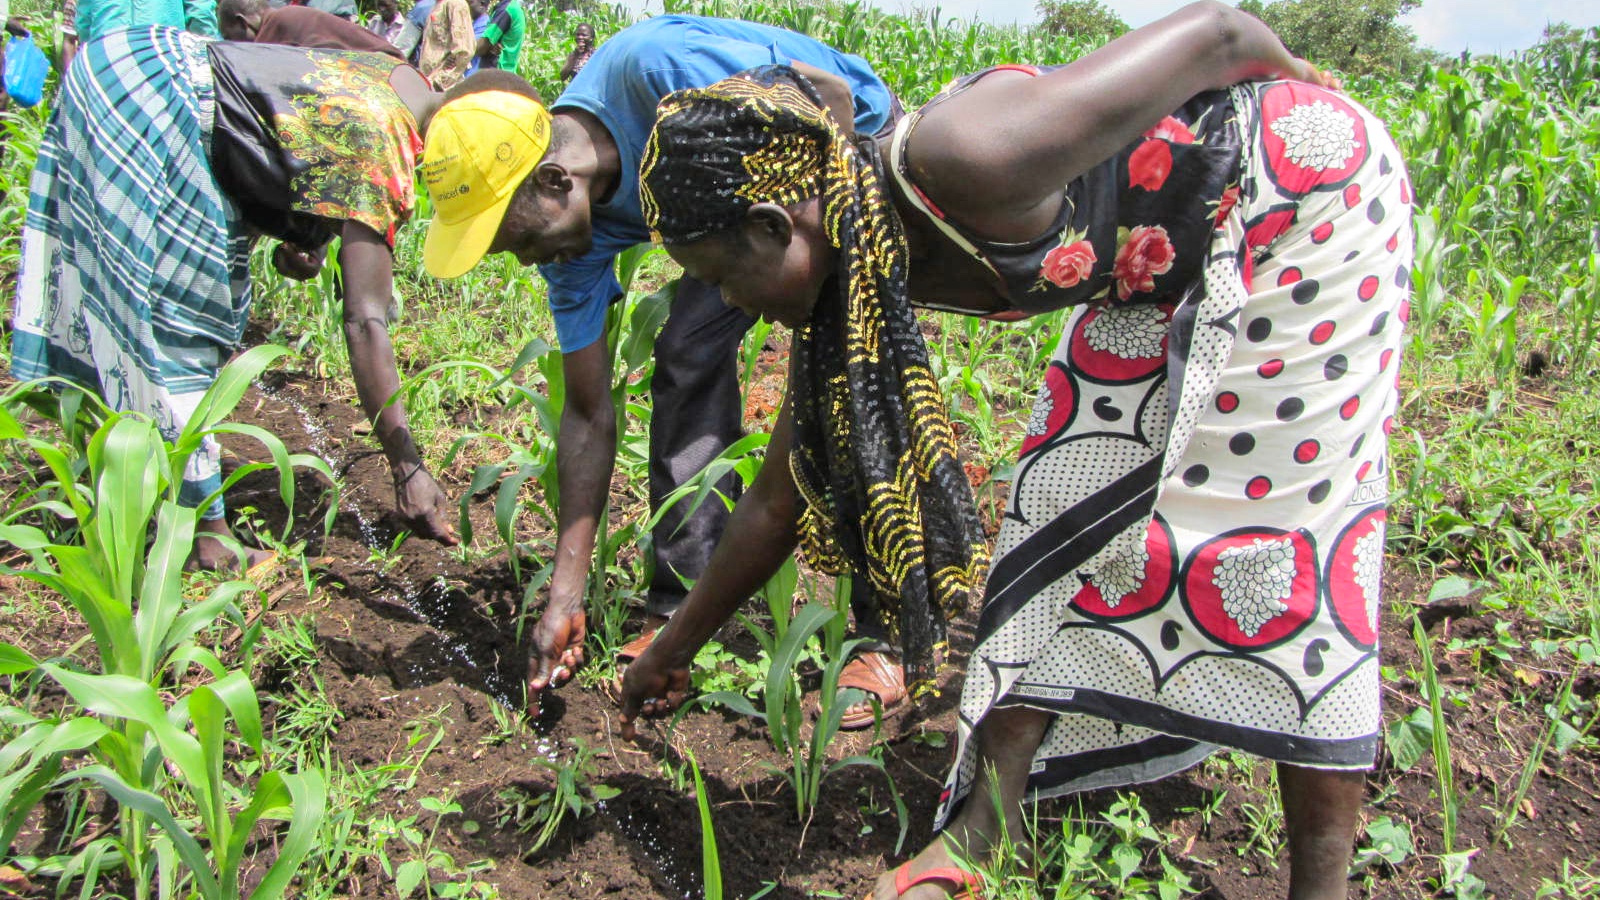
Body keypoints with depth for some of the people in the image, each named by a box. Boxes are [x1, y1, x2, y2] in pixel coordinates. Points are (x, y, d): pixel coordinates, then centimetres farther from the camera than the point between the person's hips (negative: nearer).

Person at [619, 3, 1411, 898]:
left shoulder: (956, 162, -37)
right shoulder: (846, 273, -10)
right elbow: (784, 500, 1)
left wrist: (1299, 76, -3)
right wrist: (673, 648, 10)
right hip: (1174, 262, 7)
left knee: (1284, 518, -9)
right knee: (1073, 492, 1)